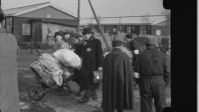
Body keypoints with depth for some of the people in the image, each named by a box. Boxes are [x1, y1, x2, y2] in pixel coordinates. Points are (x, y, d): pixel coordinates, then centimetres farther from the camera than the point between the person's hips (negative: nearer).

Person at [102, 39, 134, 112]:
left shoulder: (107, 56, -9)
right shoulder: (125, 56, -6)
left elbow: (104, 73, -6)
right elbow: (129, 72, -3)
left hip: (110, 83, -1)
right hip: (122, 83, 1)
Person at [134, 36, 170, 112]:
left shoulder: (141, 56, -1)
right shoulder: (162, 55, 0)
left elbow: (136, 72, -3)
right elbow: (167, 72, -3)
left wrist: (139, 83, 12)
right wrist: (165, 84, 8)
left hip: (145, 83, 0)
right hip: (159, 83, 0)